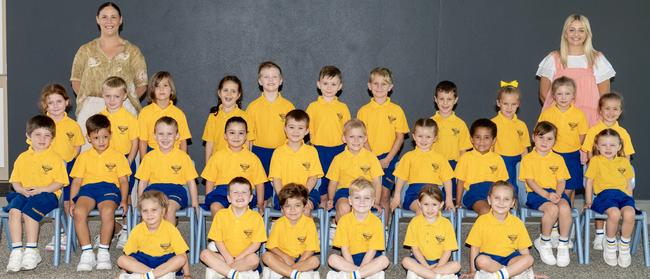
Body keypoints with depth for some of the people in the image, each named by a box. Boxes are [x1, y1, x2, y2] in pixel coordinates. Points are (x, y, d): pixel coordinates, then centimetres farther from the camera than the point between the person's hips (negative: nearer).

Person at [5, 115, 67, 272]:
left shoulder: (55, 158, 3)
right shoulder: (22, 158, 16)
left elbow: (59, 183, -3)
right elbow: (15, 181, 15)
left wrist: (40, 189, -16)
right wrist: (22, 190, -7)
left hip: (47, 194, -4)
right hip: (24, 194, 4)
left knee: (28, 212, -32)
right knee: (14, 211, -28)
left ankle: (31, 251, -21)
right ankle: (17, 250, -28)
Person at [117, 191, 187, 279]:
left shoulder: (170, 229, -15)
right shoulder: (137, 230, -10)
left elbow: (183, 256, -15)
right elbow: (127, 254, -3)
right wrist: (124, 271, -13)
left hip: (166, 261, -2)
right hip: (143, 261, 2)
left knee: (180, 259, -32)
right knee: (121, 260, -23)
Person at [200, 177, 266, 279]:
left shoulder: (256, 217, -5)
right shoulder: (221, 215, 0)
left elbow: (256, 244, -7)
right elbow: (218, 241, 0)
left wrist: (237, 258, -15)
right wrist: (228, 258, -16)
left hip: (245, 256, -2)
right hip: (225, 256, 2)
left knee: (254, 259, -35)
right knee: (205, 254, -23)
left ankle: (218, 271, -25)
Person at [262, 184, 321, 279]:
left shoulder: (309, 223, -7)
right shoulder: (279, 223, -4)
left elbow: (310, 249, -10)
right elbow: (272, 246, -5)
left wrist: (298, 263, -22)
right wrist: (286, 257, -21)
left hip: (302, 258, -1)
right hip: (283, 257, 1)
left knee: (315, 260, -29)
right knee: (266, 256, -24)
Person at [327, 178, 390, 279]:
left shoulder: (376, 222, -6)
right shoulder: (344, 220, -4)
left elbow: (372, 250, -10)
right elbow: (344, 248, -7)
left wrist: (357, 269, -20)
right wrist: (354, 267, -21)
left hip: (368, 259, 0)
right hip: (350, 259, 1)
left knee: (384, 260, -27)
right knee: (332, 259, -25)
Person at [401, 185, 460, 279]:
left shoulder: (446, 224, -3)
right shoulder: (415, 222, -4)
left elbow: (447, 251, -4)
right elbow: (414, 248, -5)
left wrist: (438, 267, -19)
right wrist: (427, 266, -17)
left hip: (439, 262, 0)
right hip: (420, 260, 0)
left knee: (456, 265, -25)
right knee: (406, 261, -28)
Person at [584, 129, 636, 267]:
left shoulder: (624, 161, 21)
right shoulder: (595, 161, 12)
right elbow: (589, 181, 11)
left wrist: (630, 198, 13)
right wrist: (588, 201, 7)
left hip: (623, 195, 3)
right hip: (605, 194, -3)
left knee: (629, 213, -32)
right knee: (614, 213, -36)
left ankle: (624, 246, -7)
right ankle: (610, 244, -7)